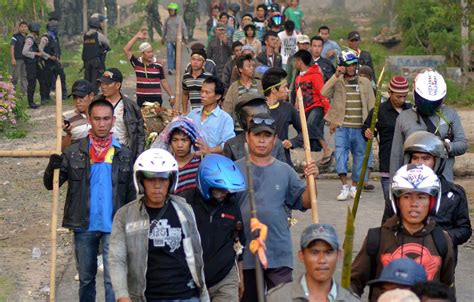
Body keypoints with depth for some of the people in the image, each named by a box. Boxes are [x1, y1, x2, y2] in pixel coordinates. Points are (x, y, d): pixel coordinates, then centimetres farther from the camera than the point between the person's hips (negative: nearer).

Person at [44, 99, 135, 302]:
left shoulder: (124, 154, 1)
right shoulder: (74, 152, -1)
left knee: (113, 278, -4)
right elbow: (50, 184, -3)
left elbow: (131, 193, 7)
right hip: (83, 226, 1)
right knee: (85, 278, 14)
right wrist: (52, 167, -24)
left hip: (113, 226, -1)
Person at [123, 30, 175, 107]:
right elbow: (126, 50, -5)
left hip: (156, 99, 0)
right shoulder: (137, 63, 2)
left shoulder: (158, 65, 2)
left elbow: (164, 82, 7)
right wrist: (136, 37, -7)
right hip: (141, 99, 0)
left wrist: (172, 96, 3)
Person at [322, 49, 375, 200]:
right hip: (342, 127, -2)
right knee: (340, 153, -15)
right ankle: (345, 186, -14)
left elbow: (371, 104, 9)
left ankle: (354, 186, 21)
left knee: (359, 156, 8)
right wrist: (336, 75, -19)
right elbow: (324, 92, -17)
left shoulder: (365, 82, 7)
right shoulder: (337, 82, 2)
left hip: (360, 128, 2)